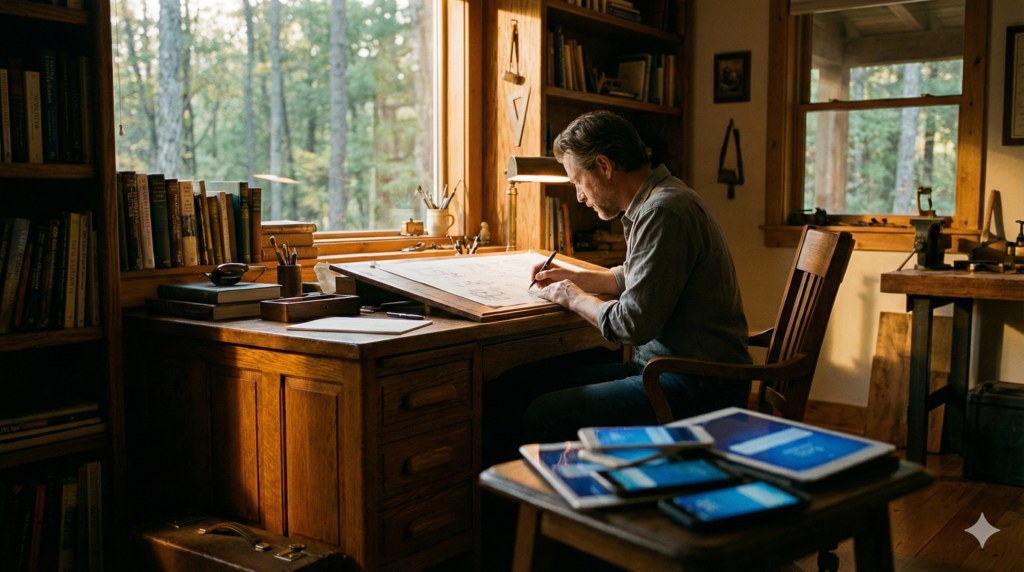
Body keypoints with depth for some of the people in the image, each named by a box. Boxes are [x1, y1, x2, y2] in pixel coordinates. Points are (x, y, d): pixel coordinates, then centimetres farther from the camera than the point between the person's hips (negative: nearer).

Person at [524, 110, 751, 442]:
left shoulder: (664, 213, -20)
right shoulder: (653, 202, 14)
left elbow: (633, 324, -22)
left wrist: (572, 297, -4)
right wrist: (574, 277, 21)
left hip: (698, 387, -10)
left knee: (540, 418, -18)